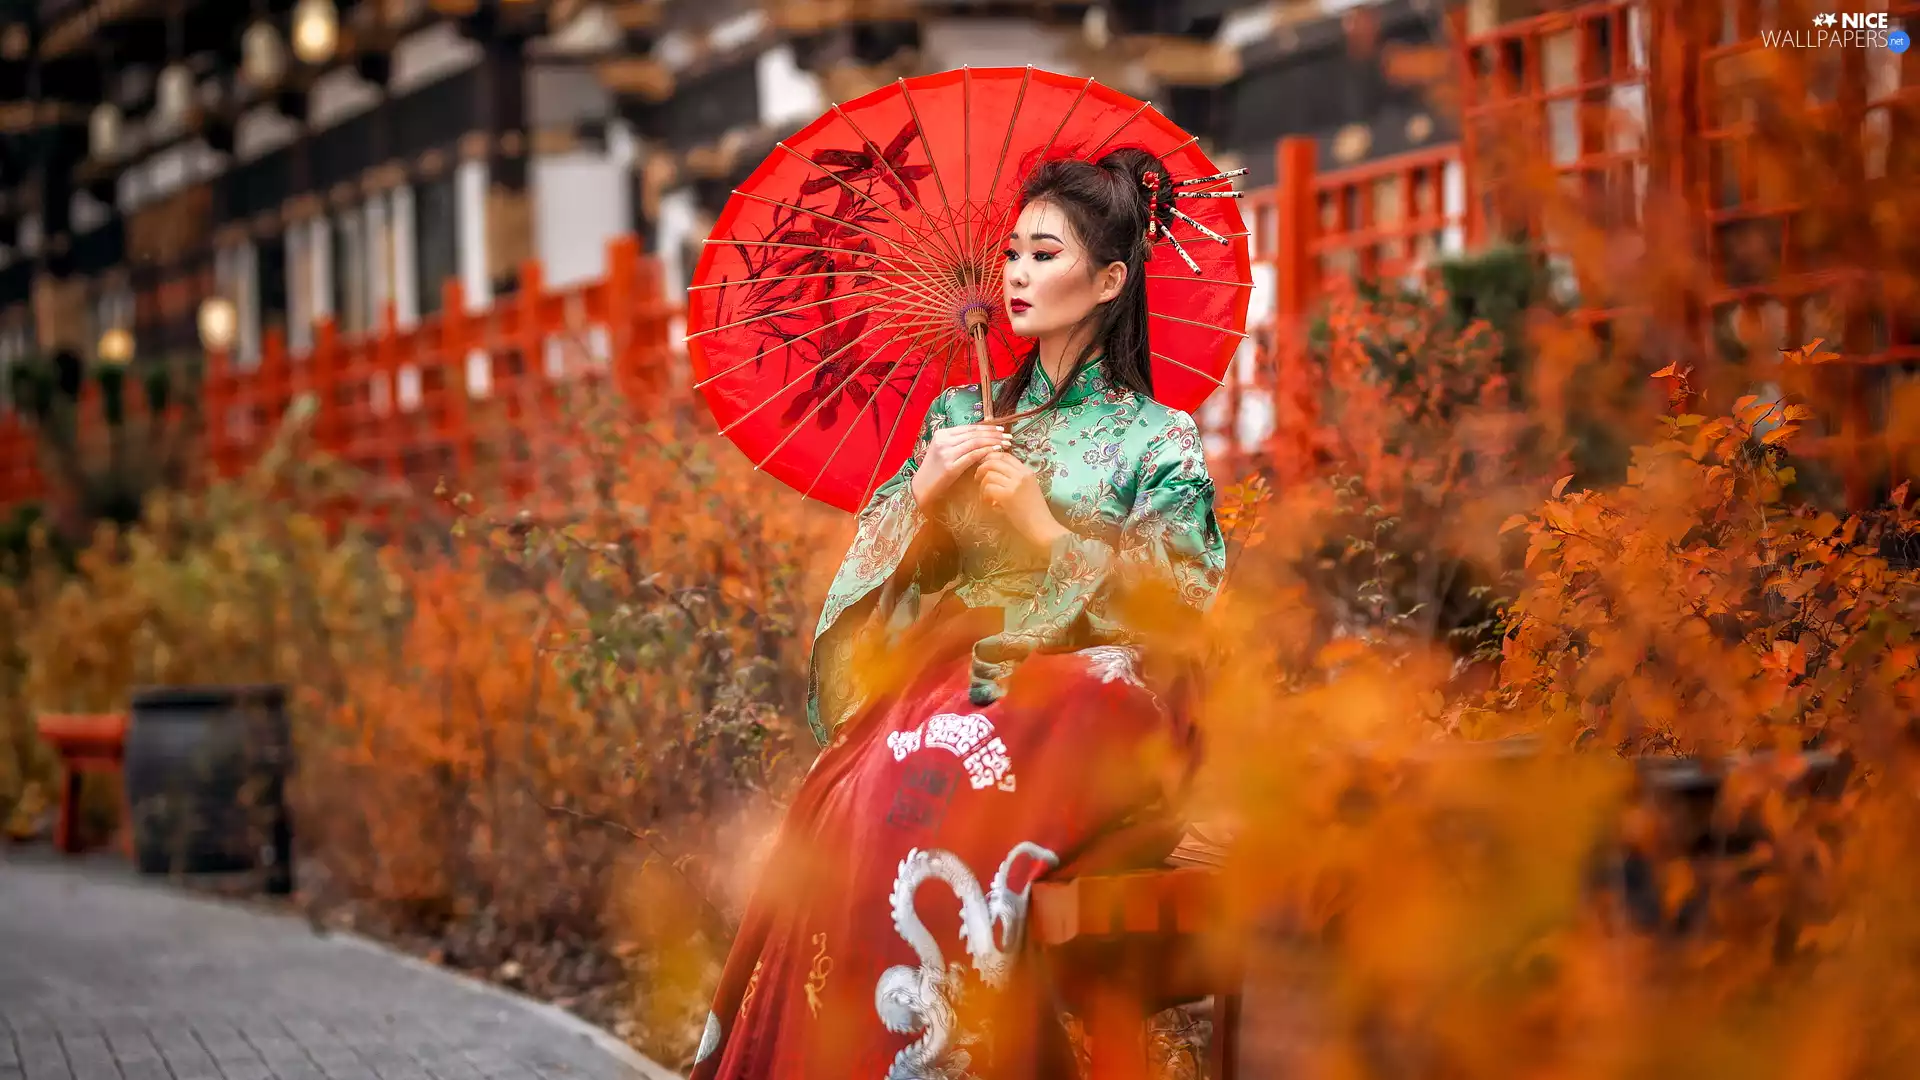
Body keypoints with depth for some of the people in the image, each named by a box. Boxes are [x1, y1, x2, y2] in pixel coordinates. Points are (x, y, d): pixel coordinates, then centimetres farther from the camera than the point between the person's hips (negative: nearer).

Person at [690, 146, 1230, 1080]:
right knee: (843, 797, -28)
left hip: (1083, 702, -4)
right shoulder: (963, 416, 18)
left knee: (917, 803, -33)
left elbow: (1170, 613, -4)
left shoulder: (1160, 442, 5)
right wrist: (923, 494, -5)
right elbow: (875, 574, 14)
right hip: (948, 678, 4)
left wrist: (1039, 523, -9)